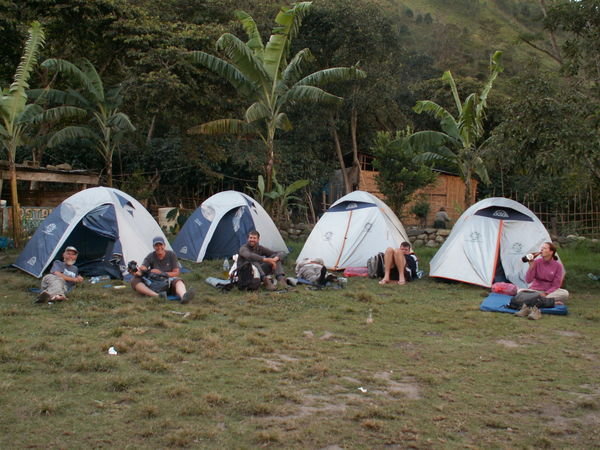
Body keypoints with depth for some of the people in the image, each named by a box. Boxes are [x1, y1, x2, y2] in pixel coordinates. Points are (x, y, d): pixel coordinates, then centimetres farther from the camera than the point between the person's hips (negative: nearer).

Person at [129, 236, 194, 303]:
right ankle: (156, 296, -52)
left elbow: (176, 273, -3)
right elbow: (142, 269, -17)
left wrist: (161, 273, -14)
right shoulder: (150, 257, -1)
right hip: (153, 284, 1)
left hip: (169, 284, -1)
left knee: (178, 281, -36)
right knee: (134, 281, -26)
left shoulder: (171, 255, -1)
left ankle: (183, 296, -73)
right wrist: (135, 272, -40)